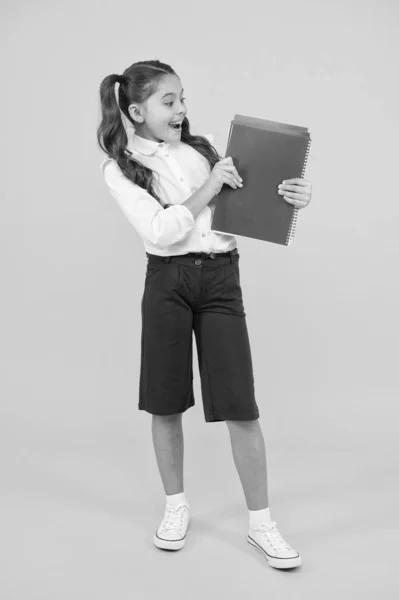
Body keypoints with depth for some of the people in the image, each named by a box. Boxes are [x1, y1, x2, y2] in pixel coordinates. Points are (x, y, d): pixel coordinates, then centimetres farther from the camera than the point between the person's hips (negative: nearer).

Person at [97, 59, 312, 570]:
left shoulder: (205, 145, 9)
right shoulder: (120, 168, 0)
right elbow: (160, 230, -12)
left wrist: (289, 196, -12)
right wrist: (208, 188, -14)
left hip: (221, 277, 2)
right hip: (167, 279, -1)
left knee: (241, 404, -1)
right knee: (166, 400, 8)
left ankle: (260, 522, 11)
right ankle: (176, 505, 30)